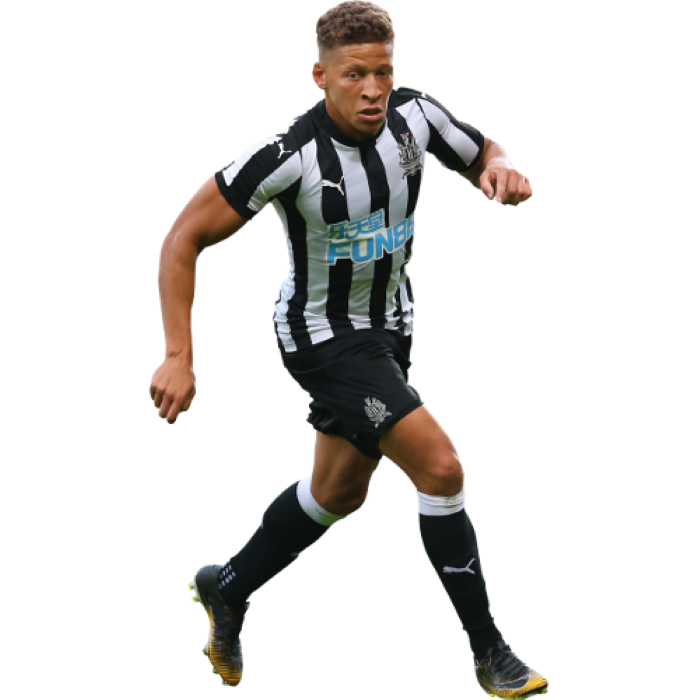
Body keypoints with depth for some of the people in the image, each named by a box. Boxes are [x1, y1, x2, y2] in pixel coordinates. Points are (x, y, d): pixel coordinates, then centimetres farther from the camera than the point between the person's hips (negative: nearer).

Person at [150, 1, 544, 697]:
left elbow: (484, 154, 6)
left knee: (340, 491, 21)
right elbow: (184, 237, -22)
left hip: (389, 324, 7)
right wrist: (179, 357, -26)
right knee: (440, 466, -18)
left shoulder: (414, 114, -14)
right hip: (321, 335, -7)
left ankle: (226, 589, 44)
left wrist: (501, 169, -21)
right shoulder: (290, 154, -29)